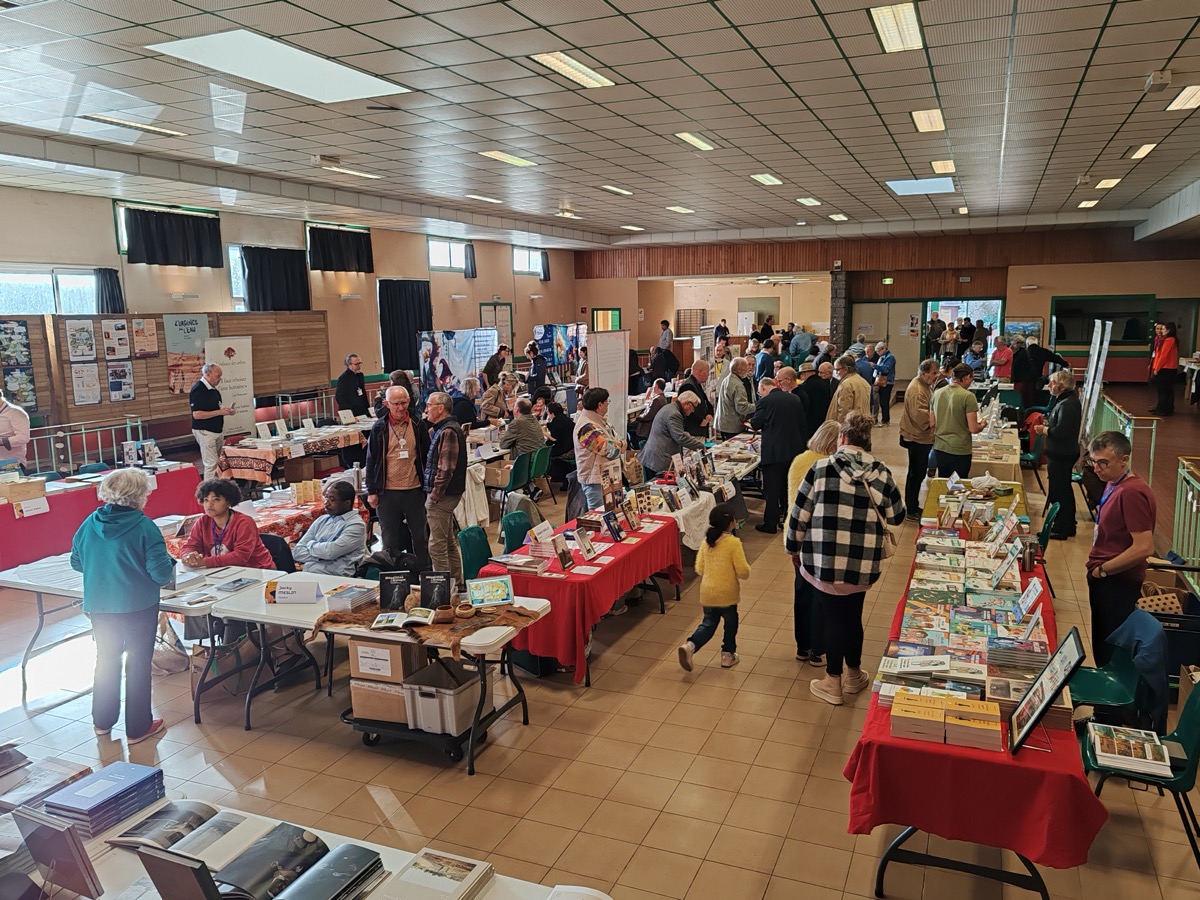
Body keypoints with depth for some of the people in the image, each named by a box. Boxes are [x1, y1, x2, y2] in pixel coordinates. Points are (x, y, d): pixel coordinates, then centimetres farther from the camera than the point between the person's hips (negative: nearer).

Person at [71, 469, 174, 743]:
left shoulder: (90, 524, -3)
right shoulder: (144, 527, -19)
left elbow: (76, 562, 9)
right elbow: (161, 572, -20)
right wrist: (171, 565, 2)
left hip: (98, 605, 5)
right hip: (138, 606, -5)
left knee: (106, 659, 22)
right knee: (138, 664, 8)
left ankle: (102, 721, 35)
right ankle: (138, 728, 18)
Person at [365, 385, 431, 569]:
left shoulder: (418, 426, 3)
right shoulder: (379, 428, 0)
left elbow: (427, 456, 9)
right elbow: (371, 461, 3)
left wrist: (428, 486, 6)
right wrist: (371, 491, -1)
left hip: (414, 490, 1)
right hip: (388, 492, -1)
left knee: (420, 536, 9)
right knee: (390, 539, 9)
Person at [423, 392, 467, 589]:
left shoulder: (448, 432, -18)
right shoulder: (437, 430, 14)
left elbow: (446, 469, -23)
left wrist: (434, 495, -19)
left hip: (442, 495, -11)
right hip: (446, 494, 11)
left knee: (437, 545, -5)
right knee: (449, 541, 18)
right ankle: (457, 583, 28)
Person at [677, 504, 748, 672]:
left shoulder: (706, 541, 0)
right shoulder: (734, 542, -17)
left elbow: (699, 569, 4)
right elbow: (743, 572, -16)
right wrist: (745, 569, 5)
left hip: (707, 592, 5)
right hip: (726, 593, -5)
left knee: (708, 624, 16)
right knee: (731, 623, 19)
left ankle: (689, 645, -5)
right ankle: (727, 655, 30)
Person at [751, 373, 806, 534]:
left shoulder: (766, 401, -13)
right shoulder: (796, 400, 4)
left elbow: (755, 424, -7)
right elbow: (801, 424, 10)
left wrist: (763, 427, 13)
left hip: (773, 451, -6)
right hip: (794, 449, 6)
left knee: (772, 489, 1)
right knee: (788, 486, 18)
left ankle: (770, 524, 5)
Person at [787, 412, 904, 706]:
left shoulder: (821, 469, -9)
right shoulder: (881, 473, -3)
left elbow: (799, 515, -5)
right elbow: (896, 516, 7)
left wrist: (793, 548, 9)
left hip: (824, 562, -2)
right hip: (863, 565, 3)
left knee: (834, 617, 11)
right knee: (853, 615, 20)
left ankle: (833, 683, 23)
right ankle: (854, 675, 37)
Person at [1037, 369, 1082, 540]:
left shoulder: (1067, 405, -22)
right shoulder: (1070, 400, 11)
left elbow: (1061, 431, -28)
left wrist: (1044, 429, -13)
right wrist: (1047, 424, 7)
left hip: (1061, 455, -11)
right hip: (1064, 453, 11)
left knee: (1058, 491, -1)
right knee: (1065, 489, 19)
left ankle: (1060, 529, 8)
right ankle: (1068, 526, 31)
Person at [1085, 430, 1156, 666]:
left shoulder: (1132, 493, -24)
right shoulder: (1114, 484, 7)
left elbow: (1144, 547, -28)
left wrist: (1103, 569, -17)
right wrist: (1097, 566, 10)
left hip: (1118, 582, -10)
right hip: (1103, 578, 10)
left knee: (1109, 648, 4)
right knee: (1101, 642, 20)